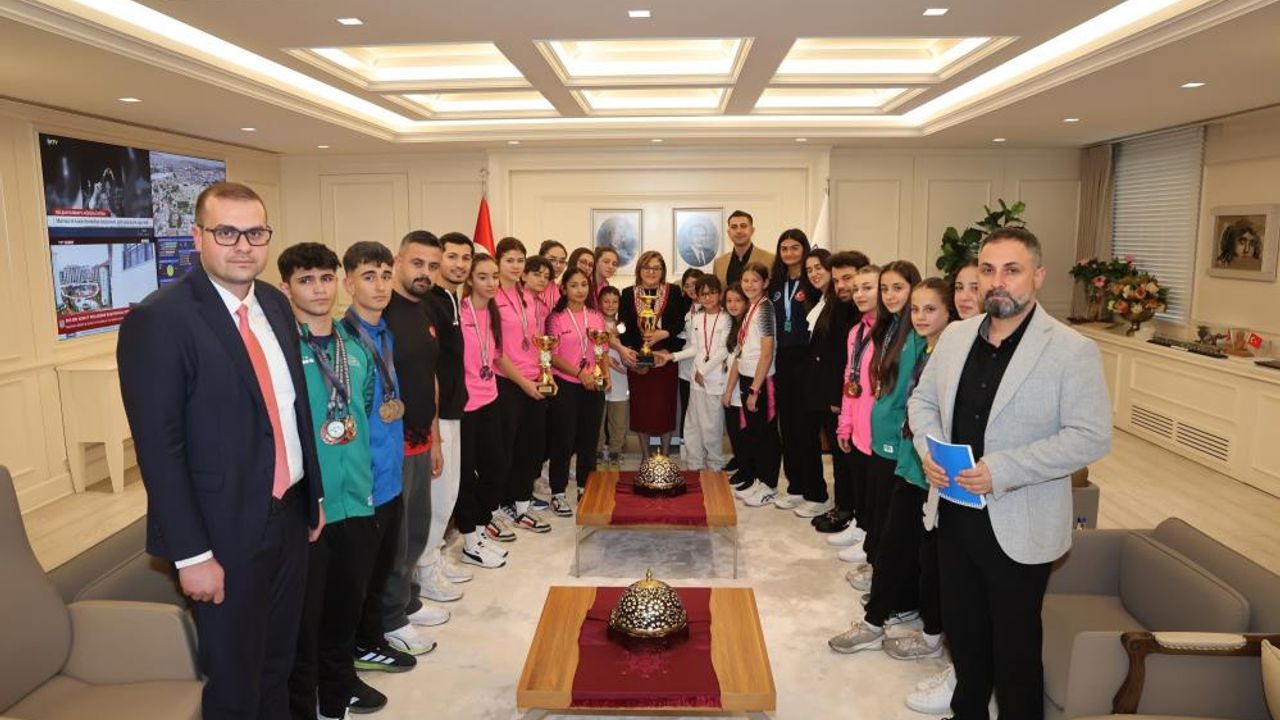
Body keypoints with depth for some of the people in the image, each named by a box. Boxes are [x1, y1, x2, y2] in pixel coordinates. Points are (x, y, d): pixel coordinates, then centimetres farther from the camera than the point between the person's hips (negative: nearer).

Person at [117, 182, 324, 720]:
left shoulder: (275, 304, 5)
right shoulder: (158, 320, -17)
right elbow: (159, 449, -18)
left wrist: (314, 496, 12)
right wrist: (192, 554, -17)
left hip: (290, 516, 6)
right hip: (225, 534, -6)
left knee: (279, 665, 23)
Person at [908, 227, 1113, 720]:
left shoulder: (1072, 351, -14)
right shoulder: (955, 336, 4)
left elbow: (1091, 437, -18)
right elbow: (923, 399, 13)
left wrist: (1002, 470, -25)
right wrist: (928, 448, -6)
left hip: (1019, 526, -5)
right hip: (954, 513, 6)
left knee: (1015, 643, 11)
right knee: (961, 626, 22)